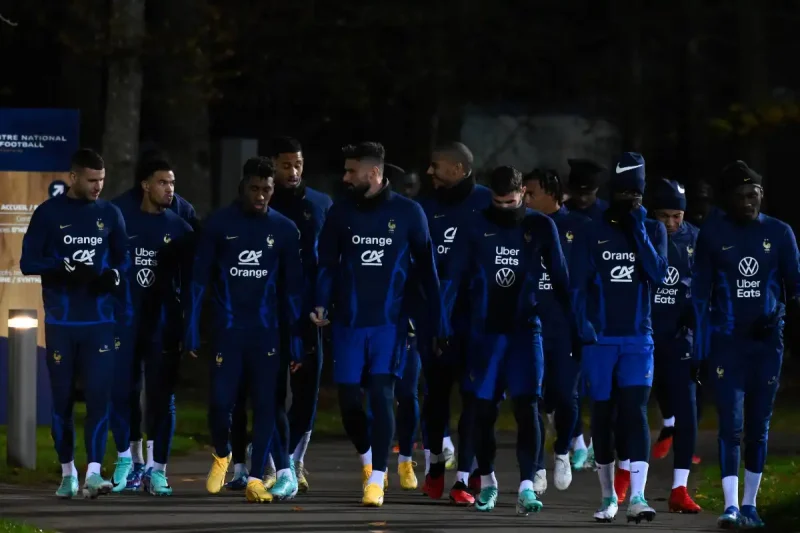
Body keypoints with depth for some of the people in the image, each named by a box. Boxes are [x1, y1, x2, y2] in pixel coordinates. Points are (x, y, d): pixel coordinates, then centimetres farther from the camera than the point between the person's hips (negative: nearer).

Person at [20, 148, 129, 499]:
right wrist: (66, 270, -19)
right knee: (62, 398, 5)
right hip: (61, 322, -1)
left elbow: (123, 258, 15)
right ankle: (68, 473, 16)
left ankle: (93, 473, -14)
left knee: (99, 396, -10)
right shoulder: (49, 213, -1)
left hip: (100, 321, 1)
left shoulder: (109, 214, 8)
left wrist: (114, 274, -8)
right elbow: (28, 262, -5)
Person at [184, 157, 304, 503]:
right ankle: (221, 455, 24)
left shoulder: (284, 230, 4)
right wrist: (191, 330, -4)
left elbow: (292, 288, 7)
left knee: (265, 404, -2)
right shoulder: (218, 225, -1)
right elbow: (199, 279, 1)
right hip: (227, 330, -1)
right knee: (220, 400, -5)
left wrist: (296, 337, 4)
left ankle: (256, 479, 4)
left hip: (267, 332, 1)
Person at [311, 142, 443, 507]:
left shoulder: (407, 213, -3)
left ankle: (376, 479, -7)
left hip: (389, 321, -2)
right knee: (348, 398, 3)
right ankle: (367, 457, 31)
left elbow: (425, 267, 3)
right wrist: (321, 304, -11)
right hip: (348, 322, 2)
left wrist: (436, 318, 2)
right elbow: (327, 263, 4)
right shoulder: (340, 212, 2)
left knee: (381, 394, -11)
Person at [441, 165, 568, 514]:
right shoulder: (477, 227, 0)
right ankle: (487, 482, 22)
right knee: (484, 408, 7)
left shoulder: (541, 227, 1)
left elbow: (560, 277, 6)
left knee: (526, 406, -10)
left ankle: (526, 487, -14)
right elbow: (453, 276, -1)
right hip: (485, 329, 1)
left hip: (525, 328, -1)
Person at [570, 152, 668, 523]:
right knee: (602, 415, 5)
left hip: (638, 339, 0)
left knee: (635, 412, -12)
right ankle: (608, 496, 17)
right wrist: (583, 325, -11)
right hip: (599, 339, 0)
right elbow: (578, 284, 2)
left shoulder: (653, 231, 6)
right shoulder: (593, 232, 3)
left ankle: (637, 497, -20)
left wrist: (639, 232, -12)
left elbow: (658, 274, -8)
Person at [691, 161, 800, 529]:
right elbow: (700, 294, 2)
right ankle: (731, 506, -15)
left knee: (759, 425, 8)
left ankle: (750, 504, 18)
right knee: (731, 423, -11)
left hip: (767, 342, 2)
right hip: (726, 343, -2)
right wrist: (700, 348, -3)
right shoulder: (712, 235, 0)